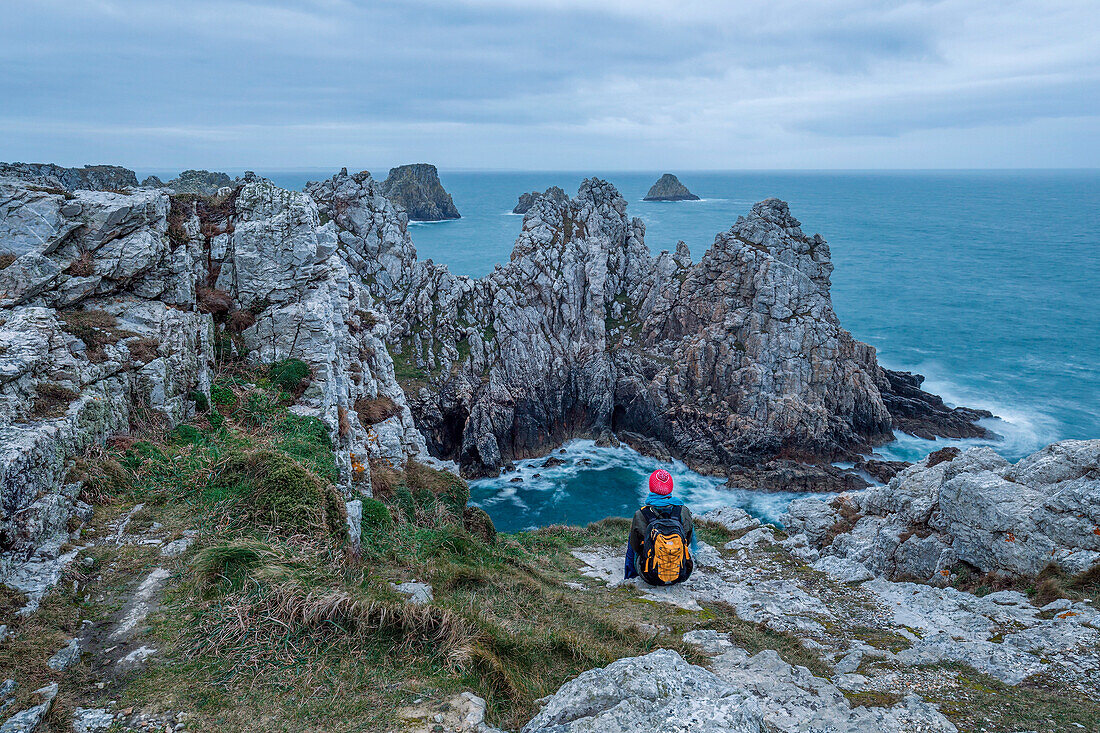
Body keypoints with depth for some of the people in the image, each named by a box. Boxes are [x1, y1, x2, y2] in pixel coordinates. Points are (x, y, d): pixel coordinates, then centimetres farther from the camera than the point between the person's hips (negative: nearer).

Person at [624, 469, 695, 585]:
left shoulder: (640, 515, -18)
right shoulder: (684, 512, -13)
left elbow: (635, 546, -3)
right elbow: (688, 541, 4)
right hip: (680, 576, 1)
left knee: (632, 536, 26)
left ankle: (630, 575, 47)